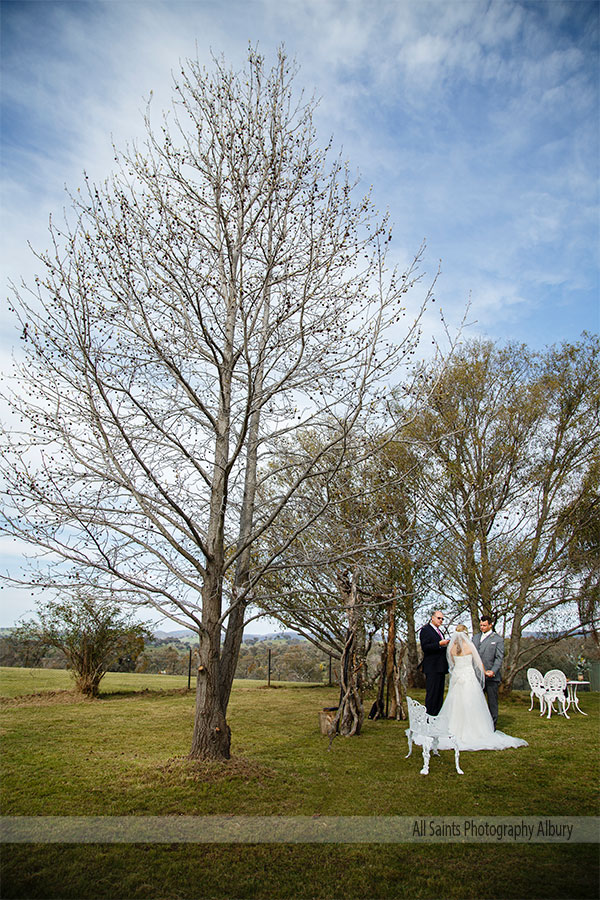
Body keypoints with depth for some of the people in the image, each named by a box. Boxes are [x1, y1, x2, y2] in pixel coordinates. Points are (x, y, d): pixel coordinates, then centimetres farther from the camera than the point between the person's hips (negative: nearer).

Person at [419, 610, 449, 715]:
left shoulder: (439, 631, 21)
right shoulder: (425, 630, -7)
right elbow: (425, 648, -17)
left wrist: (446, 645, 8)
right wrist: (439, 644, -24)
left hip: (440, 667, 9)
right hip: (432, 667, -9)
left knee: (440, 694, 13)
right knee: (432, 694, -7)